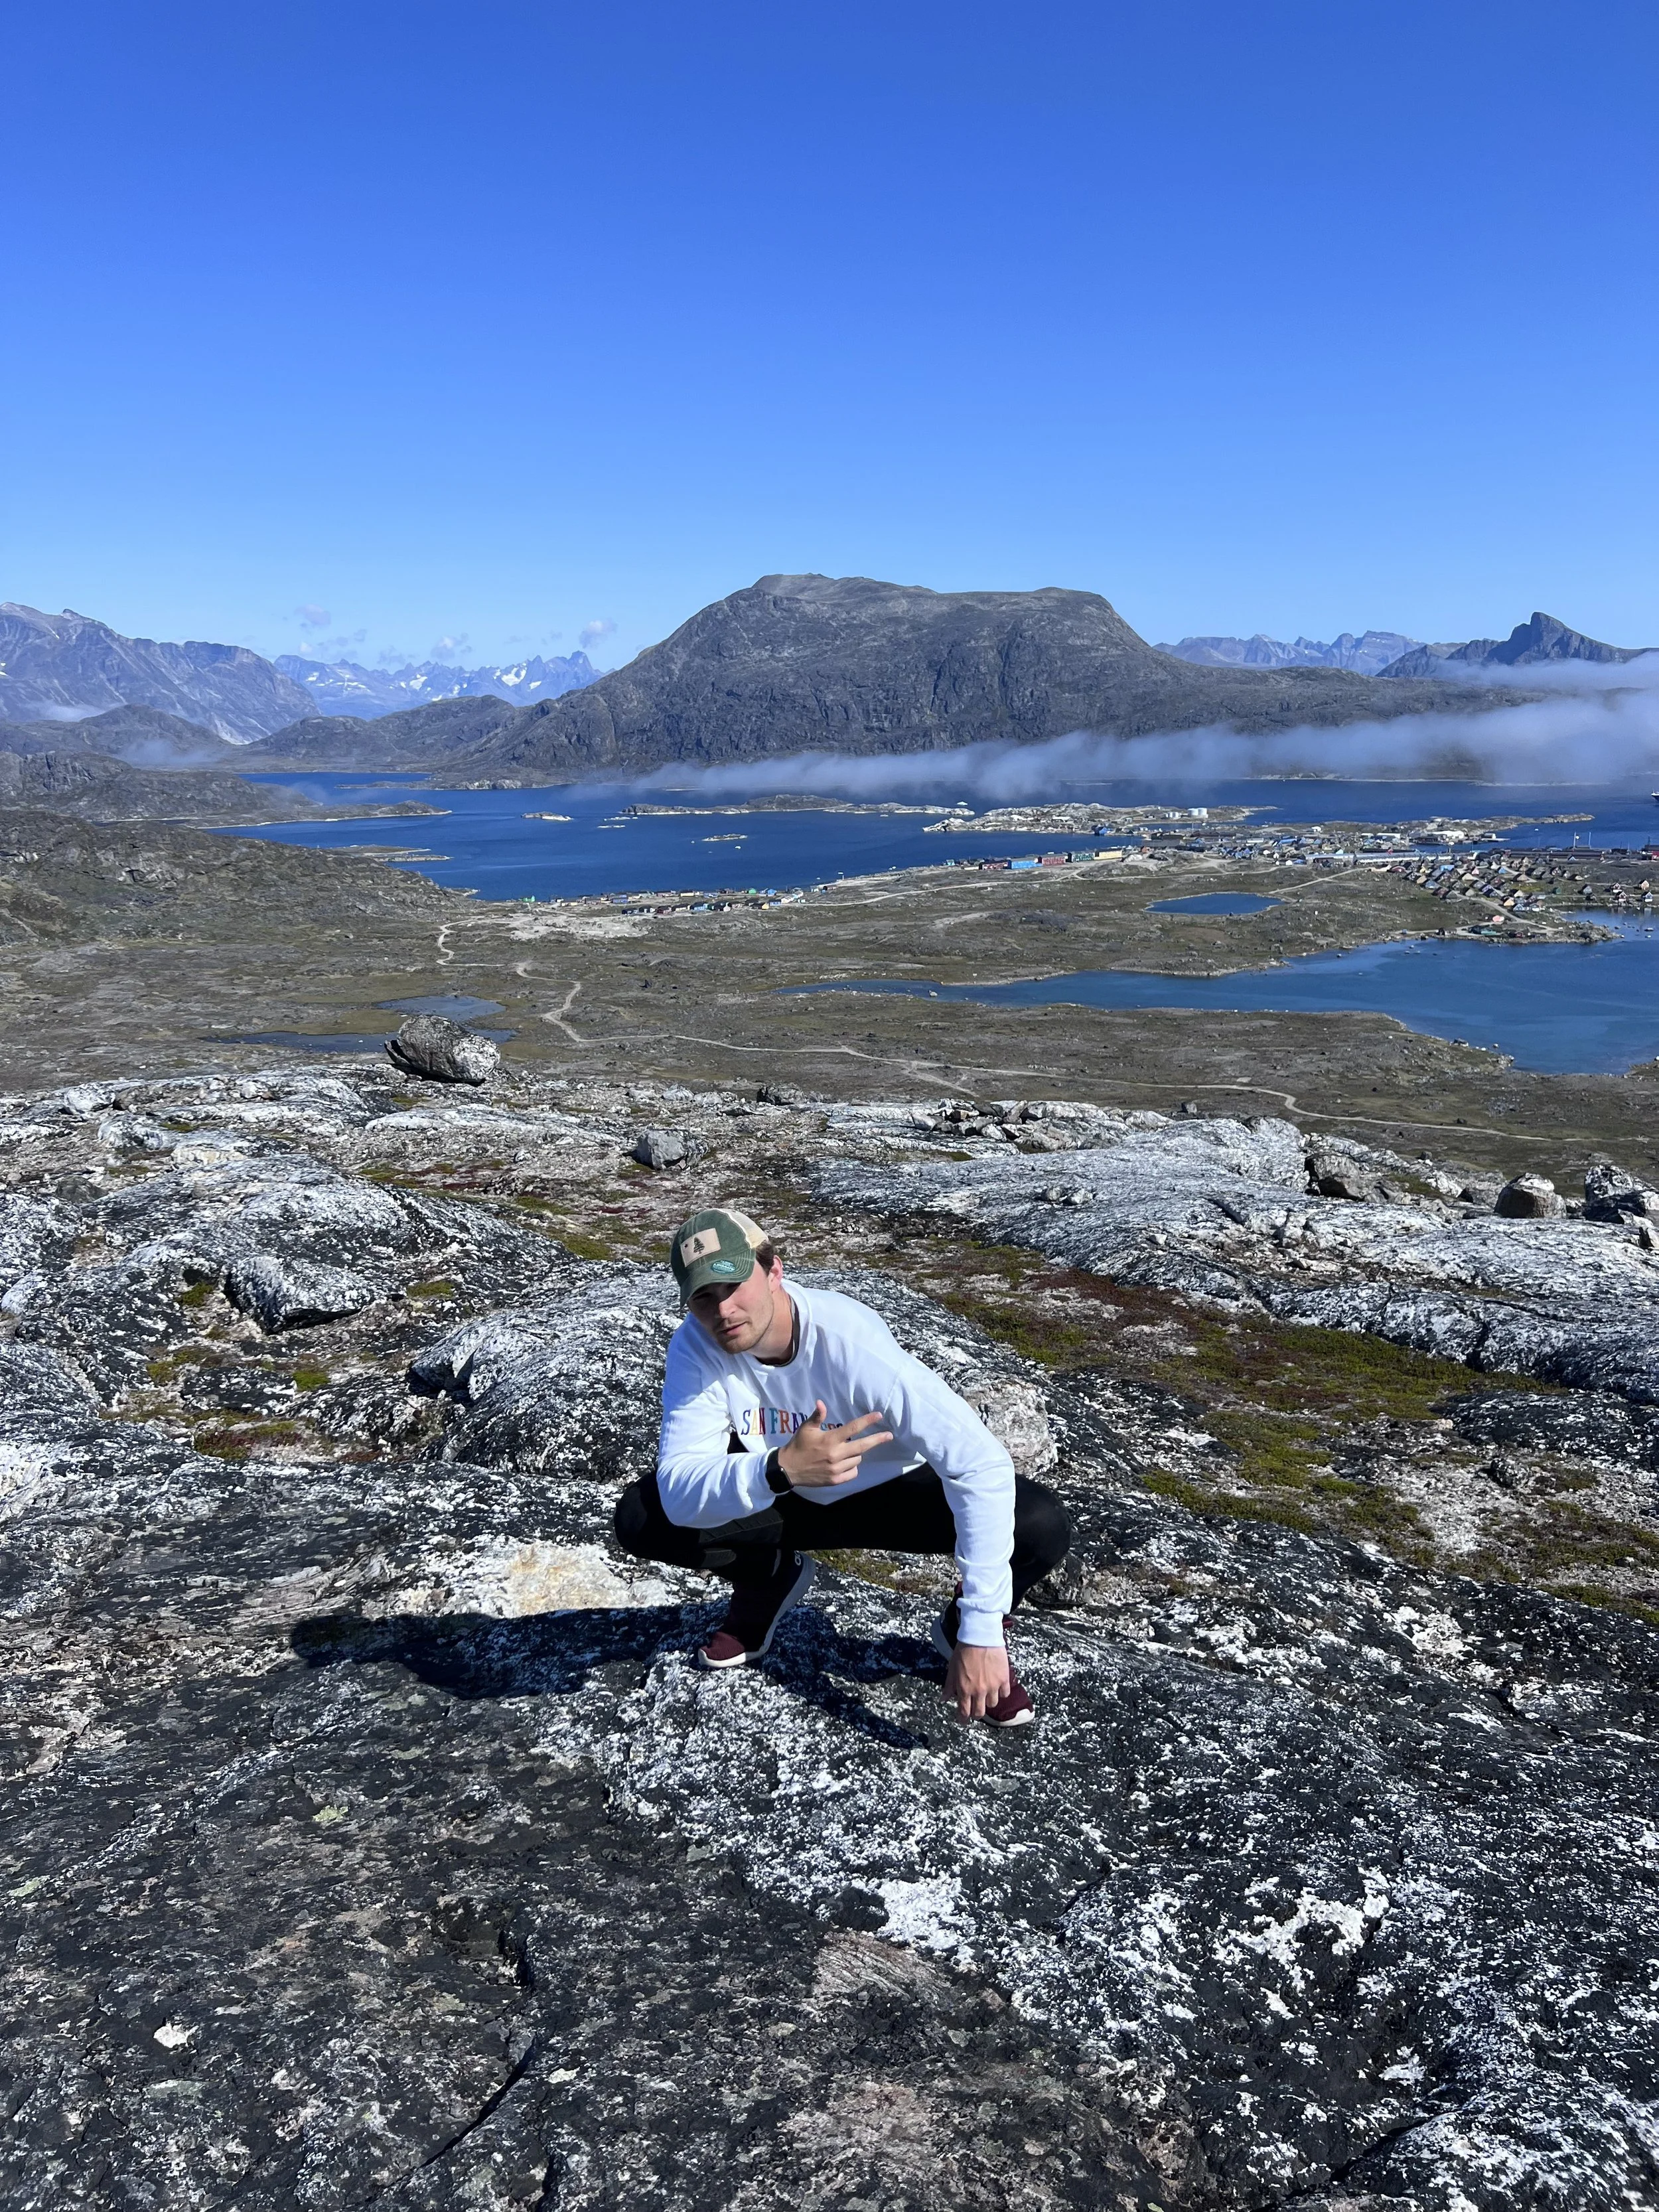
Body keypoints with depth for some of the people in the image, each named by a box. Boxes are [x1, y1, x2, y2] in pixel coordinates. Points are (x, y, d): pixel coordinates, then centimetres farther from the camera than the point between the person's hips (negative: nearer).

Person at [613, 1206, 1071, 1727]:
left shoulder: (852, 1340, -35)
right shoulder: (696, 1345, -24)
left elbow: (982, 1465, -37)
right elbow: (678, 1494, -32)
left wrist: (981, 1636, -40)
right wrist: (780, 1469, -53)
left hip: (891, 1493, -3)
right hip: (782, 1498, 3)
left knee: (1040, 1523, -29)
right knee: (640, 1517, -20)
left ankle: (961, 1625, 4)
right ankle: (770, 1578, 10)